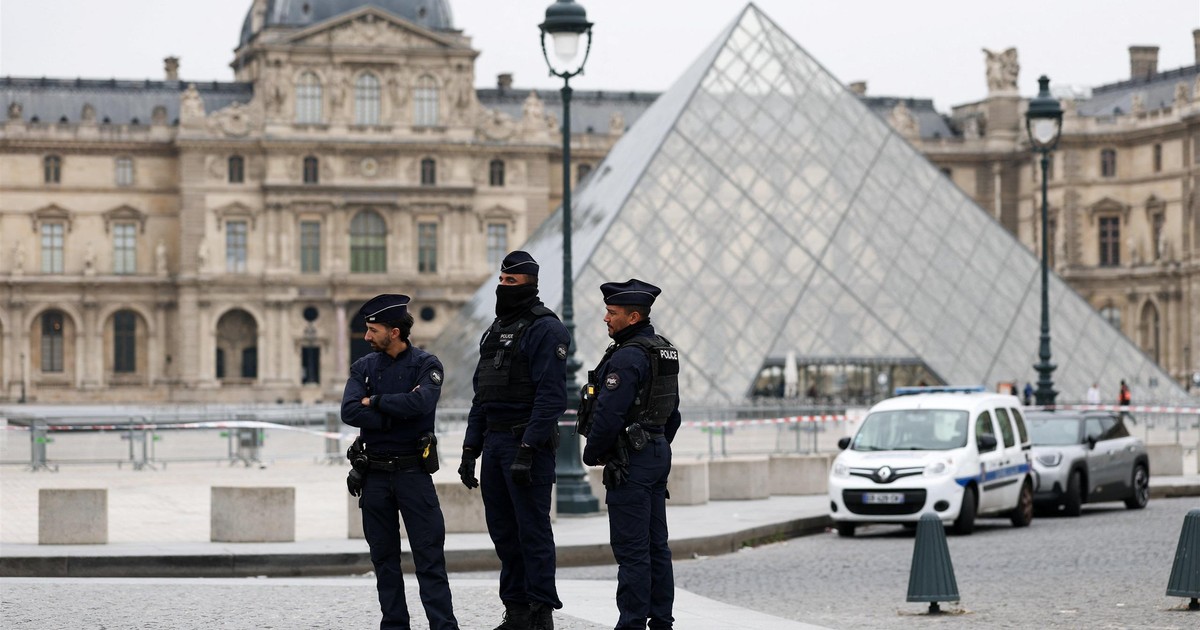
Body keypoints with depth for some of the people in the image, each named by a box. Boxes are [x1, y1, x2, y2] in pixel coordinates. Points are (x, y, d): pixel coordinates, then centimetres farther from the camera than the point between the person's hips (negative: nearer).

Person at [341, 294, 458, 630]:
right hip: (374, 474, 4)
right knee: (384, 556, 8)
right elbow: (349, 412, -8)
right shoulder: (363, 367, 7)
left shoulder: (426, 364, -2)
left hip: (413, 472, -4)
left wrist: (375, 402, -11)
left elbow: (422, 403, -21)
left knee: (429, 555, -5)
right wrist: (397, 412, -14)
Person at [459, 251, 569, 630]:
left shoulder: (545, 329, -9)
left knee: (533, 530, -6)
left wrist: (527, 450, -23)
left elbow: (550, 397, -18)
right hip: (494, 442, 9)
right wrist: (470, 449, 15)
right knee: (503, 531, 10)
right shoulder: (496, 330, 18)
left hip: (528, 443, -9)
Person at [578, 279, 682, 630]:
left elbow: (609, 414, -21)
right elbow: (673, 412, 20)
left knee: (631, 548, -7)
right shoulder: (664, 352, 13)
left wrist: (592, 454, -7)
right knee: (656, 545, 12)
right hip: (658, 454, 10)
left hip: (629, 462, -10)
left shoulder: (627, 358, -18)